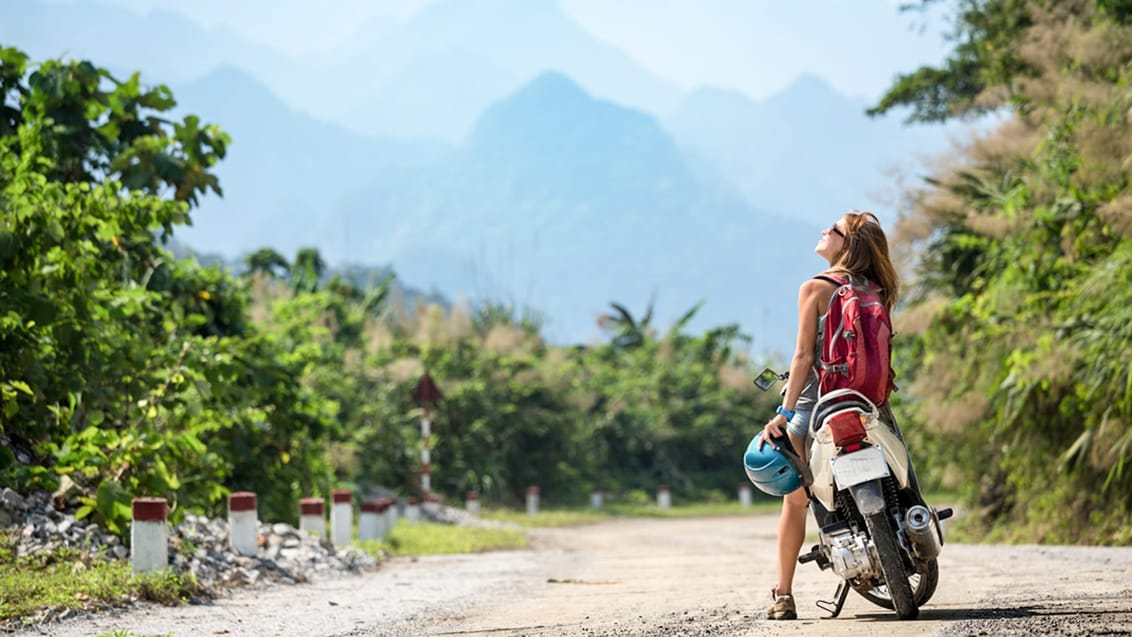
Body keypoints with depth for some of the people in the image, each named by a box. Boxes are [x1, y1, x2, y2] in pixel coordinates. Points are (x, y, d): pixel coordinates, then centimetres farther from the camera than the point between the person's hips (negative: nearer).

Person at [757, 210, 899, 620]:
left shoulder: (814, 289, -9)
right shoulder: (876, 291, 6)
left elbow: (804, 356, -13)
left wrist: (784, 412, -12)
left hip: (816, 403, -4)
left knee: (795, 501, 3)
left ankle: (783, 597, 1)